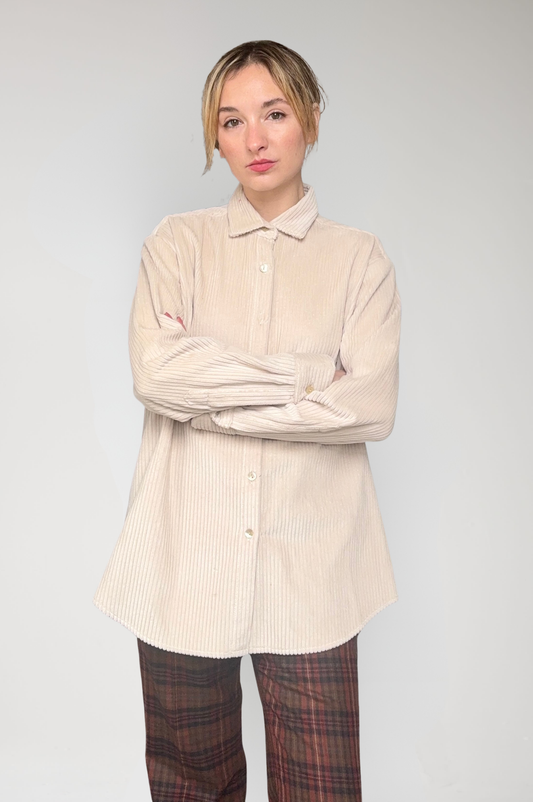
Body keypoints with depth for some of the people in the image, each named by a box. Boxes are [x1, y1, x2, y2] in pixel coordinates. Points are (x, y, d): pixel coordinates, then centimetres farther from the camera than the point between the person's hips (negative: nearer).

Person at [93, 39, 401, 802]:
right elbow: (153, 373, -11)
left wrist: (209, 404, -10)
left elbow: (372, 407, -9)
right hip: (187, 561, 1)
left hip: (310, 569, 0)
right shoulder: (178, 243, 7)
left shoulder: (360, 259, 6)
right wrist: (305, 378, -12)